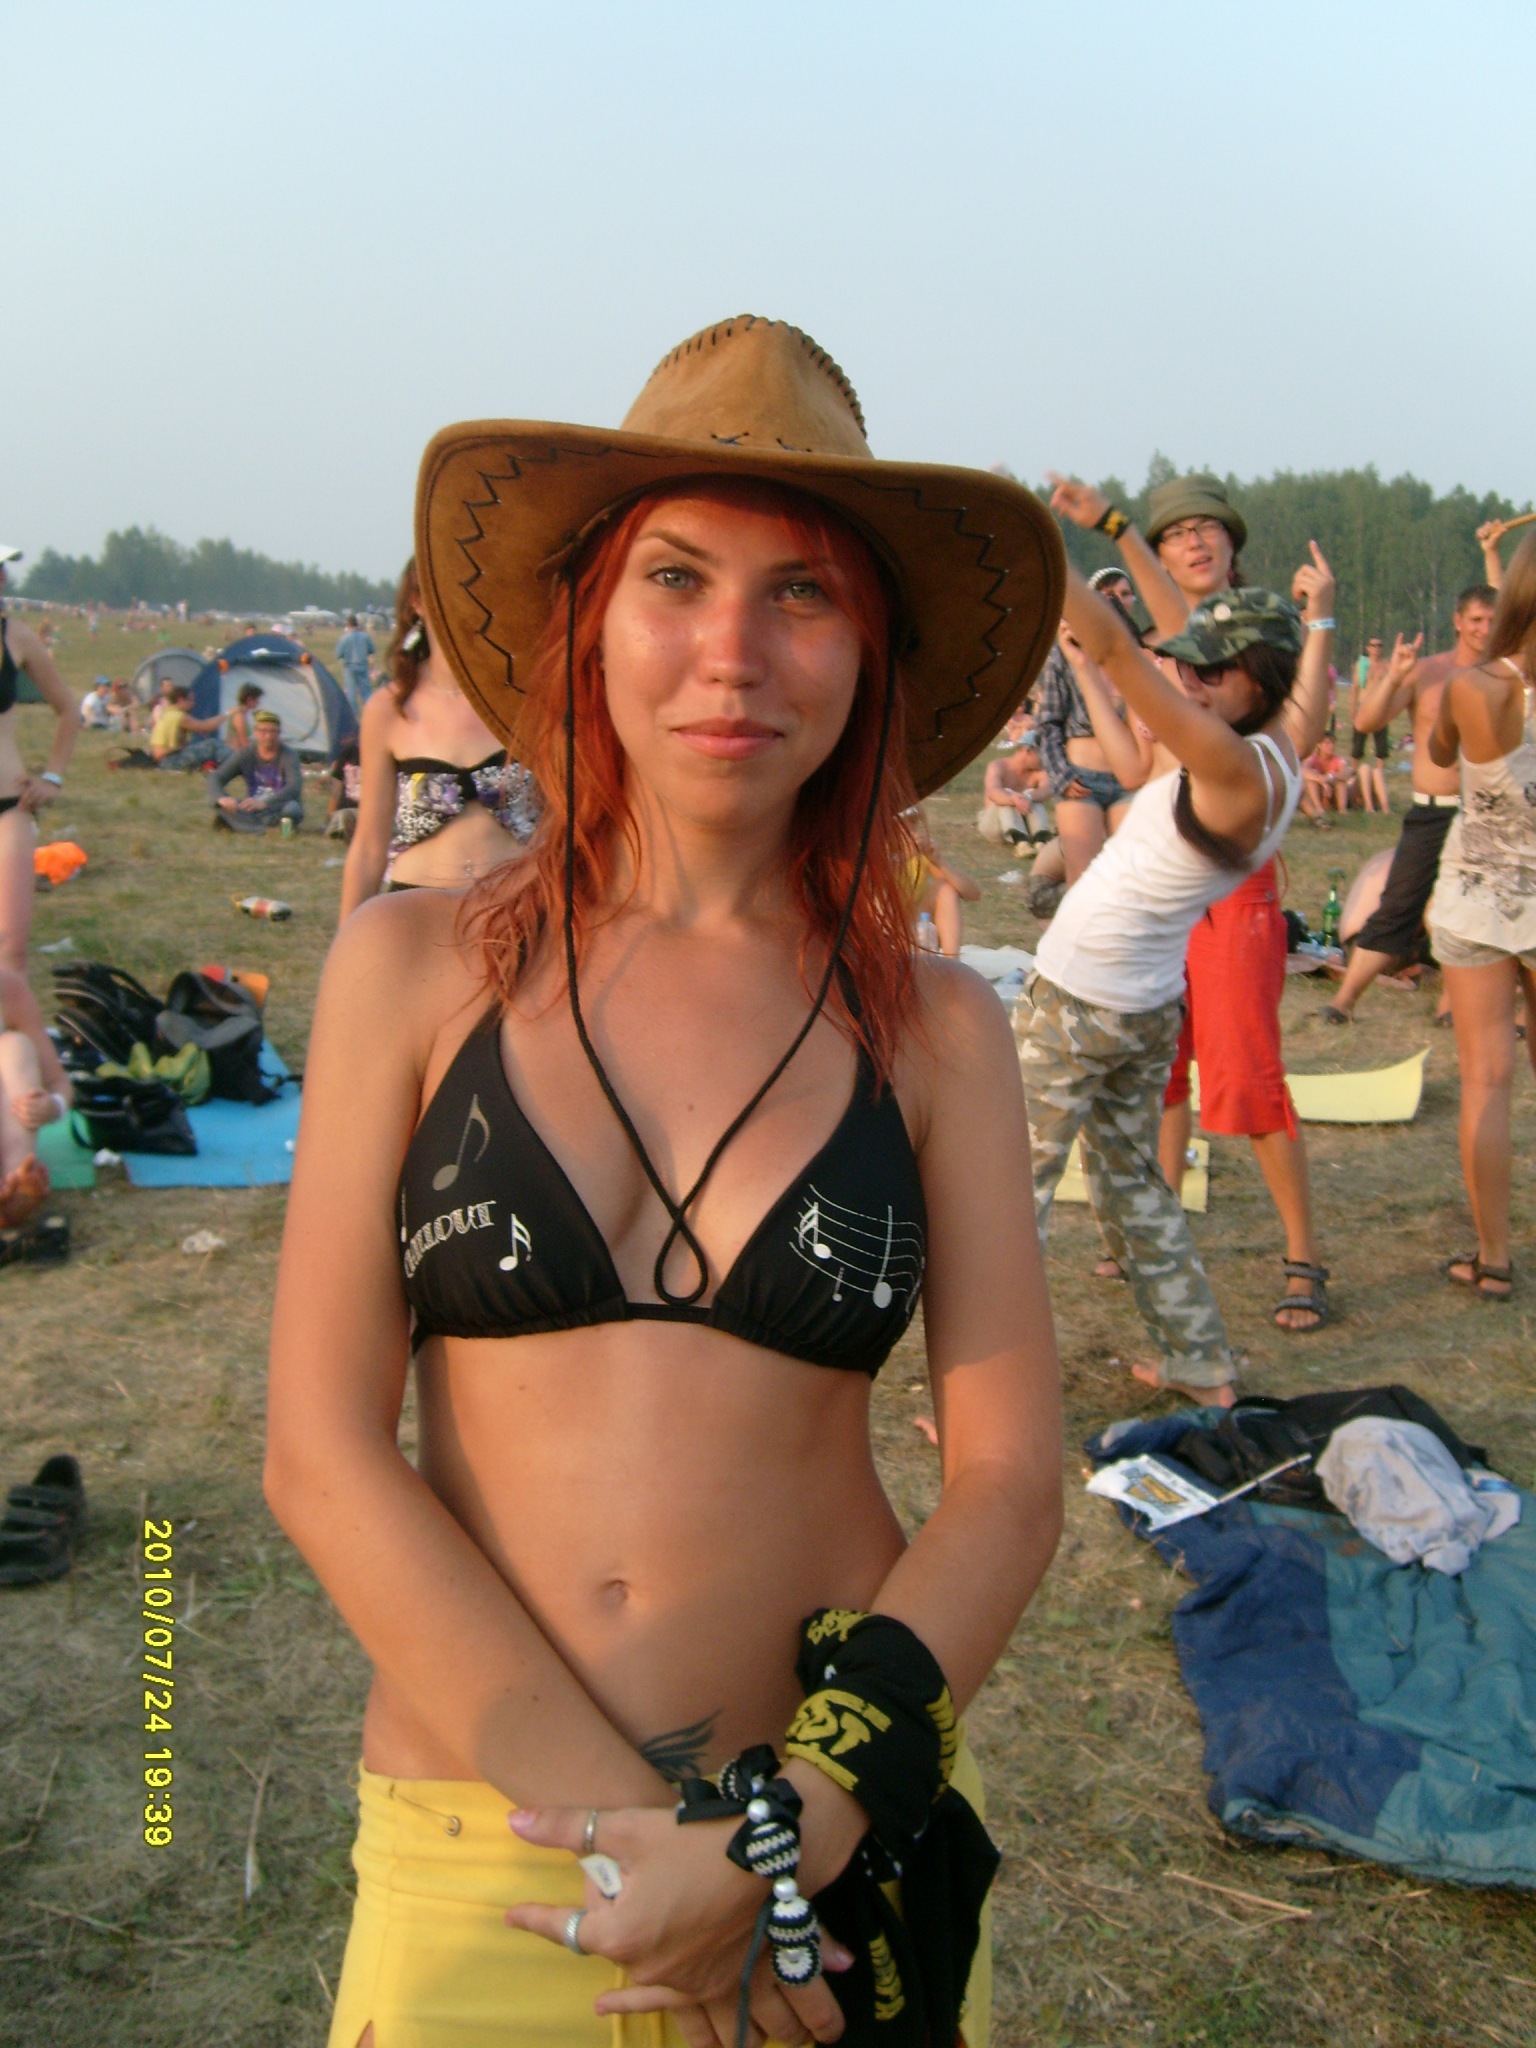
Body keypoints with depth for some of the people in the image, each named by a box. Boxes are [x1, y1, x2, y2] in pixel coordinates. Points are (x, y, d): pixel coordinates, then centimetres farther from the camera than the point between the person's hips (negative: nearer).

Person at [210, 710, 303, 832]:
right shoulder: (246, 754, 0)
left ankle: (234, 824, -31)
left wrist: (264, 803, -43)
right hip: (253, 812, 3)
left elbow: (295, 787, -27)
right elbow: (215, 778, -7)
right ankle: (267, 830, -38)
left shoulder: (288, 756, -10)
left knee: (292, 808, -37)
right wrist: (222, 798, -32)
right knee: (215, 800, -21)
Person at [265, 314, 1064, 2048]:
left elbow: (1009, 1481, -4)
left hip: (836, 1833, 1)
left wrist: (788, 1833, -15)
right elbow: (321, 1452, -9)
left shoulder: (936, 1032, -5)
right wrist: (631, 1823, -13)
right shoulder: (415, 967, -6)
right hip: (476, 1862, 0)